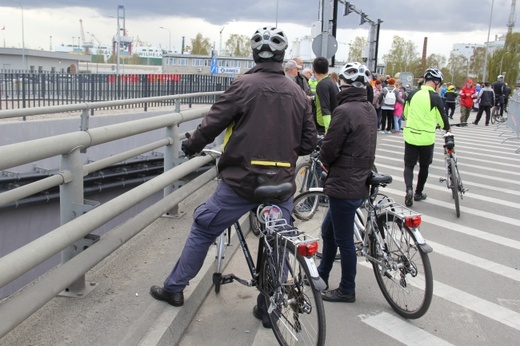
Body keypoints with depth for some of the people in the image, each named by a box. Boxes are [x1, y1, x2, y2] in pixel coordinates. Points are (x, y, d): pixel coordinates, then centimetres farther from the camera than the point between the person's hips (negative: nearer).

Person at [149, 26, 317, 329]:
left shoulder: (244, 85, -8)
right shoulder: (298, 93, 4)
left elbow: (213, 124, -5)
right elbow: (309, 143, 7)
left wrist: (191, 146, 13)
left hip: (242, 180, -3)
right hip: (282, 184, 3)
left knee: (203, 230, 13)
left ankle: (174, 288, 24)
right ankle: (269, 308, 25)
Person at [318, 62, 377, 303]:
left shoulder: (345, 111, -20)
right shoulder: (370, 110, 8)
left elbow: (329, 149, -19)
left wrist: (322, 160, 3)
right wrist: (333, 165, 7)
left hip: (344, 186, -9)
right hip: (361, 181, 9)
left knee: (344, 240, 5)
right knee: (328, 231, 22)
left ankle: (347, 290, 20)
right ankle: (321, 276, 37)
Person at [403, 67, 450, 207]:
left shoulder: (412, 94, -1)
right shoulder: (435, 97, -12)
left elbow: (405, 113, 12)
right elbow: (442, 118, -3)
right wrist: (447, 128, 19)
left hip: (410, 135, 2)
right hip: (426, 138, -2)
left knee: (409, 165, 10)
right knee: (424, 166, 16)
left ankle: (409, 188, -14)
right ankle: (418, 193, 26)